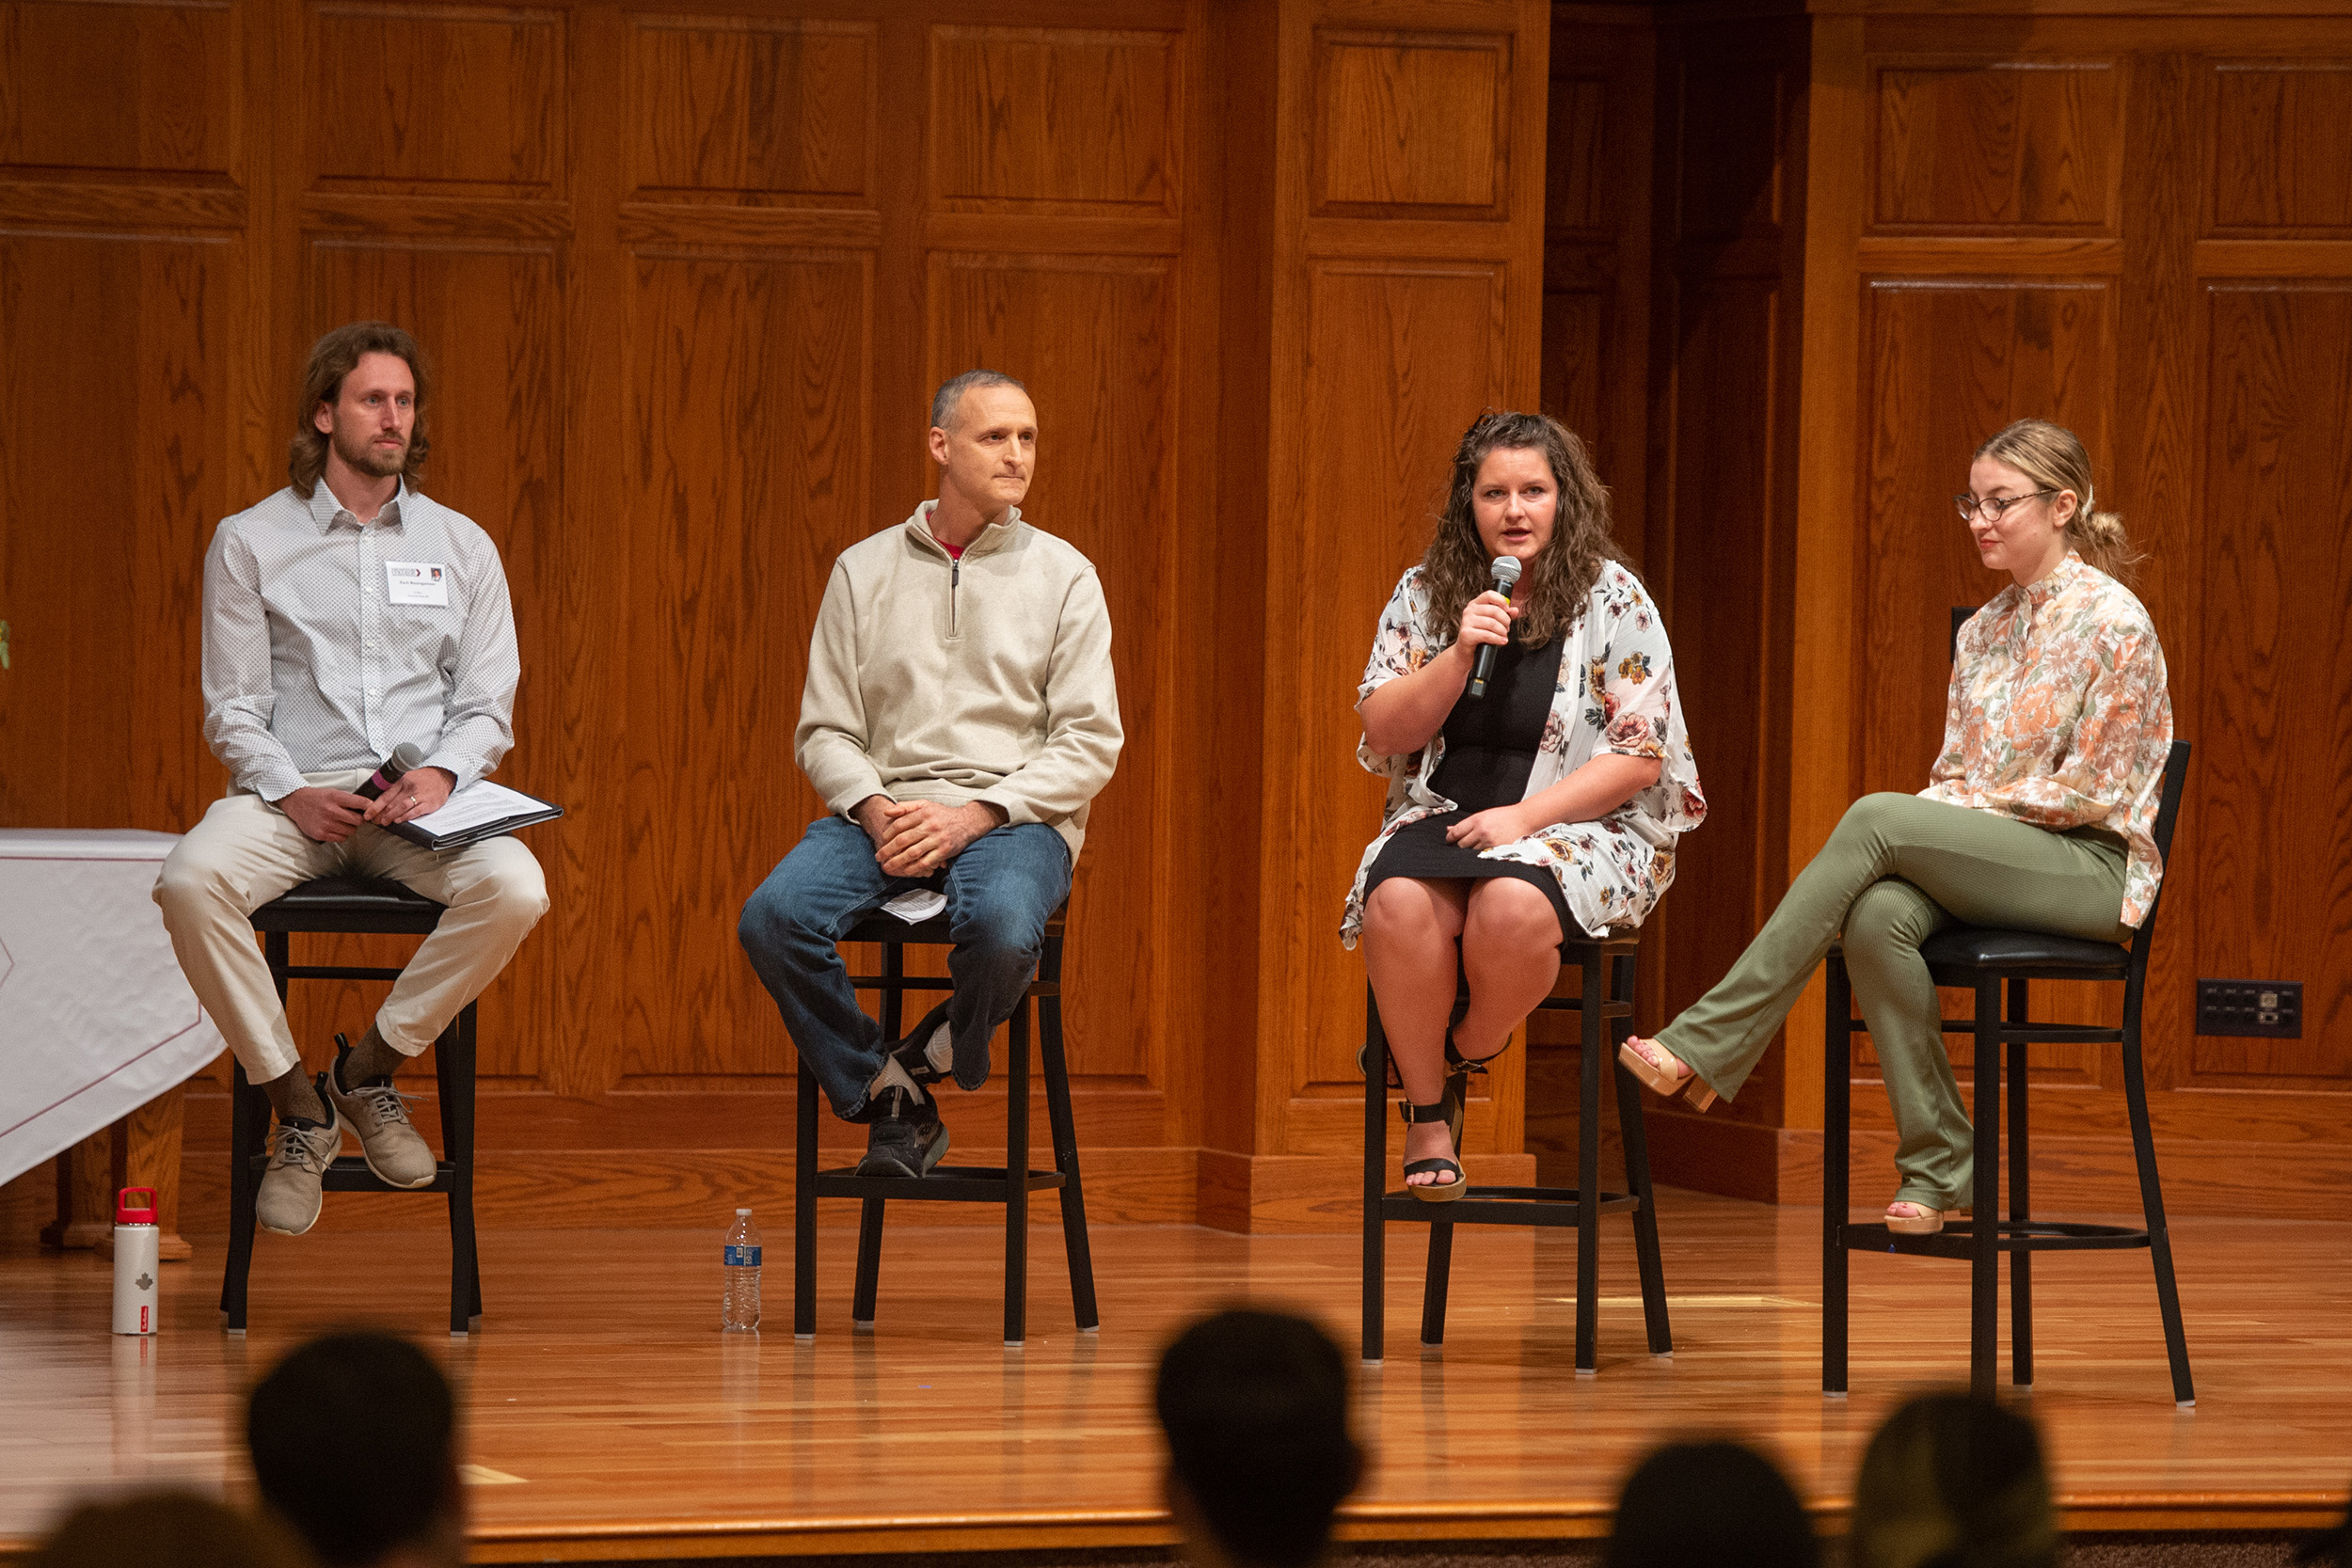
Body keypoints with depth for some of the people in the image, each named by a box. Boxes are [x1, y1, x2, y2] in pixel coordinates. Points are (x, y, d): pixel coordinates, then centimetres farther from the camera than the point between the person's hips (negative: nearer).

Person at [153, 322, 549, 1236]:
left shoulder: (461, 547, 13)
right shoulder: (250, 543, 8)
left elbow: (487, 705, 9)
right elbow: (233, 709, 3)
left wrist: (442, 775, -13)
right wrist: (291, 792, -16)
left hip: (423, 800, 1)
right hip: (292, 792, -1)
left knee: (515, 889, -32)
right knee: (192, 881, -34)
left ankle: (369, 1071, -9)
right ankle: (297, 1110, -17)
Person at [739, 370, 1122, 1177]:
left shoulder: (1062, 574, 8)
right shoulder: (865, 570, 13)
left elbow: (1090, 742, 1)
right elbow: (823, 730, 10)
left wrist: (975, 815, -13)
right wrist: (874, 809, -11)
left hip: (1012, 816, -2)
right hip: (882, 812, 2)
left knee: (1001, 926, -38)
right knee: (773, 917, -28)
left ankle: (934, 1055, -3)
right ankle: (889, 1100, -9)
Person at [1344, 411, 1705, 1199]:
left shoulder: (1613, 600, 0)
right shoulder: (1425, 594, 10)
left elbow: (1639, 756, -4)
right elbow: (1384, 735, 4)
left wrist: (1525, 817, -15)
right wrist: (1459, 654, -11)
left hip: (1582, 829, -3)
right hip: (1442, 815, 3)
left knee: (1513, 905, -37)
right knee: (1398, 904, -32)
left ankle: (1462, 1056, -5)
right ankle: (1427, 1111, -13)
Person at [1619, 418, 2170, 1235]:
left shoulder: (2114, 623, -7)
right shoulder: (1984, 631, 16)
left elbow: (2089, 792, -10)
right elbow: (1953, 774, 17)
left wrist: (1968, 802, -9)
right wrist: (1942, 809, -5)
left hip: (2092, 866, -6)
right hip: (1987, 859, 6)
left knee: (1876, 817, -28)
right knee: (1878, 915, -30)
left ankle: (1706, 1045, -28)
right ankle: (1937, 1168, -22)